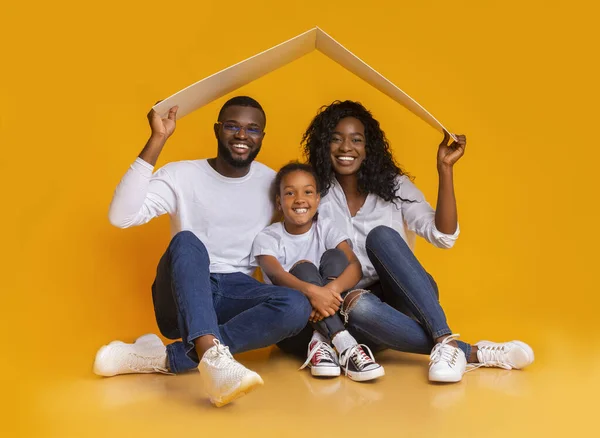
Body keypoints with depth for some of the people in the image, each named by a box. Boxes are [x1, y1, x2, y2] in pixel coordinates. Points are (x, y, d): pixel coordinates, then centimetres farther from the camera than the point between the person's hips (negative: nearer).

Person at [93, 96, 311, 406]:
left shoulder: (272, 183, 7)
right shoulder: (181, 175, -2)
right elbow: (121, 217, -18)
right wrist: (157, 139, -20)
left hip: (235, 294, 2)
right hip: (182, 294, -2)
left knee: (297, 307, -29)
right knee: (186, 241, -33)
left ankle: (162, 358, -30)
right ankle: (212, 356, -54)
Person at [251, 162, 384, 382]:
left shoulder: (326, 229, 1)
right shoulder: (267, 238, -4)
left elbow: (355, 266, -16)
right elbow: (276, 274, -26)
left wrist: (332, 288, -39)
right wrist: (311, 291, -47)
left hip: (329, 315, 2)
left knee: (333, 257, -19)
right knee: (303, 268, -26)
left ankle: (321, 343, -33)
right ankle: (346, 347, -43)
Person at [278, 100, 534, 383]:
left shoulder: (393, 186, 3)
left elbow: (443, 236, -10)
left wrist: (445, 169, -17)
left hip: (404, 298, 0)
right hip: (356, 305, 0)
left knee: (380, 235, -28)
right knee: (358, 308, -37)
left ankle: (445, 340, -37)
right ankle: (473, 353, -34)